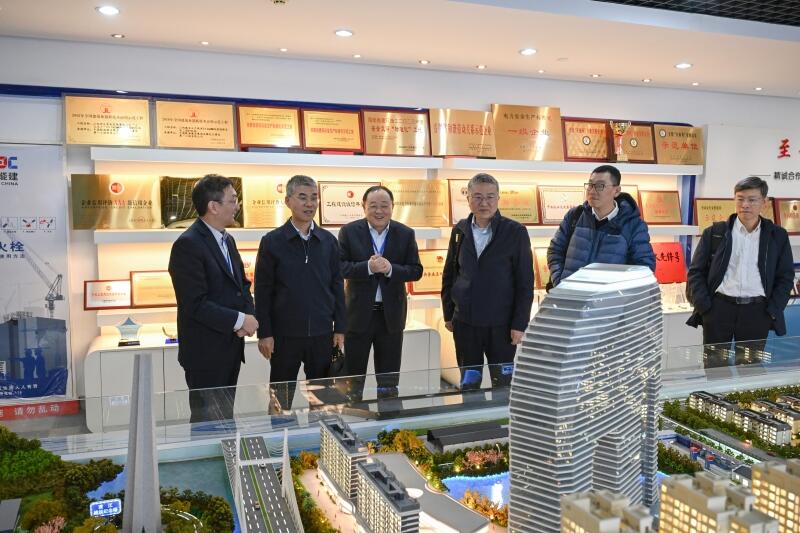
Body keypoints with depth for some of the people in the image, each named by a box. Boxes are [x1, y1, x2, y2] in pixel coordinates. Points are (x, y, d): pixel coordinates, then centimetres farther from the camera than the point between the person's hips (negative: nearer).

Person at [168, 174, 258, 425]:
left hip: (231, 347, 8)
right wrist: (240, 320, -17)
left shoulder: (227, 240, 11)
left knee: (225, 416, 17)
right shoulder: (188, 245, -17)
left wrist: (249, 315, -4)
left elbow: (242, 284, 16)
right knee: (208, 420, 3)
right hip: (205, 351, -8)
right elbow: (195, 304, -23)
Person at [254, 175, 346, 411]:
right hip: (285, 334, -2)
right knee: (281, 400, 10)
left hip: (322, 334, 3)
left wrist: (339, 328, 4)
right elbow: (262, 291, -4)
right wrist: (264, 334, -8)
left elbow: (337, 286, 7)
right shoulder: (272, 241, -4)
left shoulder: (328, 241, 4)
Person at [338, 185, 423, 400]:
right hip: (358, 314, -1)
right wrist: (368, 267, -25)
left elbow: (416, 270, -2)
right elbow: (340, 267, -10)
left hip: (391, 315, 2)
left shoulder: (405, 234, 1)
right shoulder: (349, 232, -3)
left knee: (389, 381, 13)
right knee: (353, 377, 9)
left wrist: (391, 269, -19)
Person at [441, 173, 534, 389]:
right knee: (468, 384, 14)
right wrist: (448, 314, 9)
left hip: (501, 324, -3)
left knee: (503, 384, 6)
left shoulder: (516, 232, -6)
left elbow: (525, 282, -6)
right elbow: (449, 275, 11)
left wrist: (520, 324, -8)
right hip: (464, 322, 3)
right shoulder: (460, 230, 4)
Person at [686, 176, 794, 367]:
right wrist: (703, 306, -6)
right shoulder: (715, 232, 3)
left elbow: (786, 276, 10)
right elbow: (696, 271, 3)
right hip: (719, 308, -1)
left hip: (757, 311, 1)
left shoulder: (777, 236, 8)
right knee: (714, 367, 5)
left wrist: (773, 310, 0)